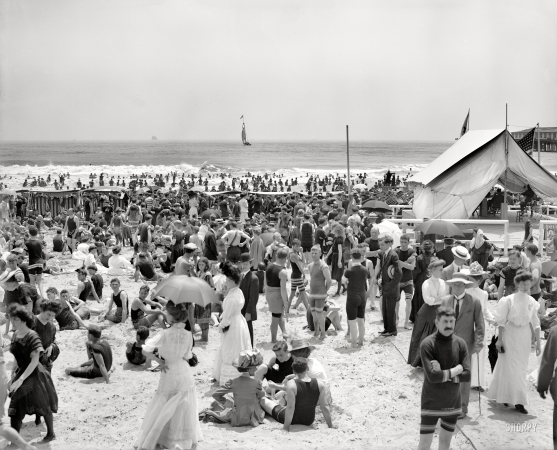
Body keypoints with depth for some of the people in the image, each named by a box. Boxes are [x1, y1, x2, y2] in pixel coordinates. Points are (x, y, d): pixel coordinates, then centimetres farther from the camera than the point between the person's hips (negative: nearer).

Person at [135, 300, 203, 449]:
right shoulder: (188, 335, -12)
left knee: (162, 410, 12)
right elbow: (187, 357, -2)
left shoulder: (164, 334, -22)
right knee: (184, 409, 17)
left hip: (168, 375, -2)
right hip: (185, 375, 2)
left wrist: (159, 360, -11)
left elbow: (145, 350, -23)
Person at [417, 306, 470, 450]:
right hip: (431, 403, -4)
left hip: (453, 403, 4)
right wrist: (456, 370, -15)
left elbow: (467, 375, -9)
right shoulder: (427, 344, -16)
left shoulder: (460, 343, -3)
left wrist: (443, 374, -19)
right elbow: (432, 376, -25)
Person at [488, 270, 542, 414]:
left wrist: (538, 342, 7)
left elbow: (535, 323, 8)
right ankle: (518, 400, 0)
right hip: (510, 333, -4)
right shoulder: (509, 300, -7)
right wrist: (500, 339, -6)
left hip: (525, 336, 4)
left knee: (521, 368, 8)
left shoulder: (532, 302, 4)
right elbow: (501, 321, -4)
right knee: (511, 367, -4)